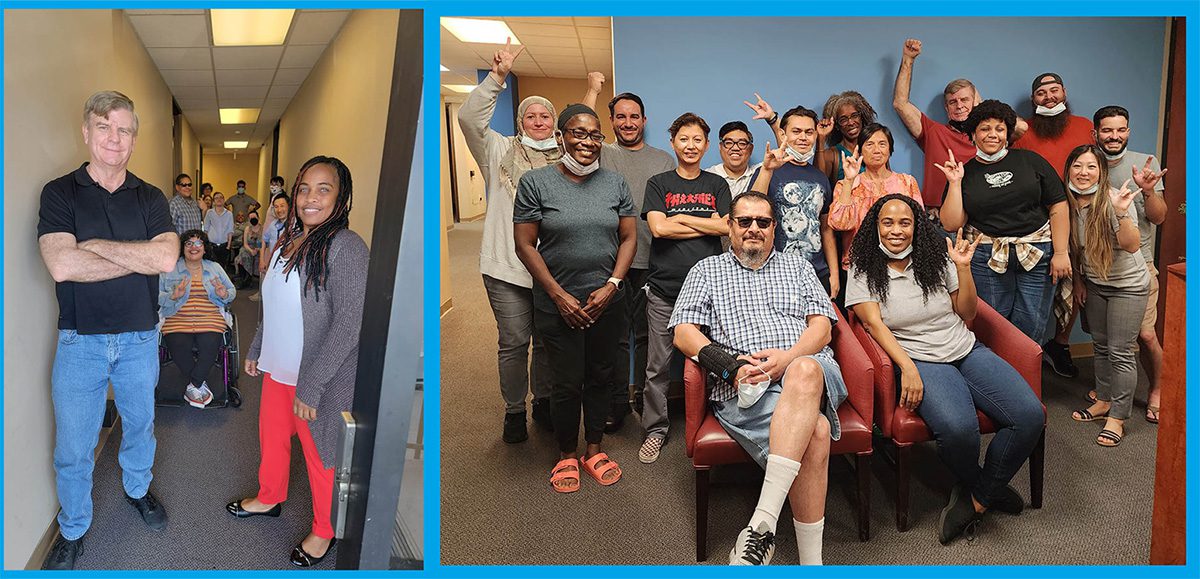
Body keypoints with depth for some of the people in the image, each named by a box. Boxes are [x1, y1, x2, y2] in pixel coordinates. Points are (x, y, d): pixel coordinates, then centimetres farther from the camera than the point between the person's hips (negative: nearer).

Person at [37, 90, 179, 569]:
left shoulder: (150, 199, 1)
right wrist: (139, 257, -17)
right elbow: (61, 265, -21)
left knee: (140, 424, 21)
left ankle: (137, 488, 46)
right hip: (80, 341, -2)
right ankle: (72, 529, 29)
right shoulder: (59, 193, -5)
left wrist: (96, 246, -18)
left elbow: (167, 258, -17)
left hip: (140, 339, 2)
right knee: (73, 447, 8)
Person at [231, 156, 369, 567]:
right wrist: (256, 350, 20)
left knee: (320, 456, 9)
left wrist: (311, 386, -23)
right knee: (271, 438, 25)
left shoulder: (346, 247, -22)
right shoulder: (288, 241, 5)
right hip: (278, 370, 8)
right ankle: (269, 499, 51)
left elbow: (349, 324, -24)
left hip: (321, 381, -7)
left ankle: (324, 530, 31)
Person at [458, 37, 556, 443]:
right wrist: (497, 77, -18)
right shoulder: (500, 151, 4)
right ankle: (514, 411, 19)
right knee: (514, 341, 2)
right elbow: (470, 118, -11)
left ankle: (543, 401, 32)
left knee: (549, 340, 13)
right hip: (507, 265, -3)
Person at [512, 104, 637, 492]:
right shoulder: (535, 183, -4)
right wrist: (559, 295, -12)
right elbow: (525, 244, -6)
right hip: (558, 304, -3)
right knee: (567, 382, 4)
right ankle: (566, 455, 24)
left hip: (607, 301, 3)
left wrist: (611, 286, -8)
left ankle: (594, 449, 29)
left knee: (601, 376, 12)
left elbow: (629, 238, 5)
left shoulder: (615, 183, 6)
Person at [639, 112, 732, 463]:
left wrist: (680, 217, -5)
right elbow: (658, 227, -9)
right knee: (658, 365, 2)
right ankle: (655, 429, 15)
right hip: (664, 287, -1)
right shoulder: (658, 184, 7)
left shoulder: (716, 185, 12)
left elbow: (726, 227, -3)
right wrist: (707, 225, -6)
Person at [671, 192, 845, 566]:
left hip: (809, 370, 1)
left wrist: (787, 358, -9)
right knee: (815, 430, -34)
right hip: (742, 387, -1)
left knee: (804, 372, -41)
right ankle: (810, 563, -30)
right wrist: (732, 365, -9)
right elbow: (683, 333, 9)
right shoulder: (707, 271, 22)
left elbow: (822, 324, 13)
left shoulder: (797, 265, 27)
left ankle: (763, 522, -46)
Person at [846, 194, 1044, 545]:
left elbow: (966, 314, 14)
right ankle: (987, 489, 2)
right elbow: (874, 323, -9)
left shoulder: (936, 260, 13)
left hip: (967, 351, 5)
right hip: (920, 361, -5)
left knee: (1031, 415, -18)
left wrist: (963, 268, 1)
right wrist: (907, 368, -21)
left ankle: (976, 496, 1)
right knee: (958, 427, -34)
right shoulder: (863, 272, 2)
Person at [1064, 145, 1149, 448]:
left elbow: (1132, 246, -28)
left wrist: (1121, 214, -42)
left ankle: (1117, 417, 5)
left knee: (1120, 352, -3)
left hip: (1128, 284, -5)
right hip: (1094, 284, 5)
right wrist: (1078, 281, 11)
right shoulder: (1066, 203, -6)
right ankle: (1104, 402, 30)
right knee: (1101, 346, 15)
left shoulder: (1114, 199, -22)